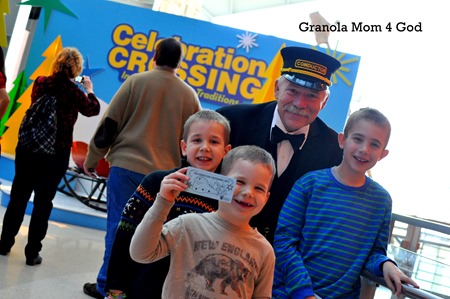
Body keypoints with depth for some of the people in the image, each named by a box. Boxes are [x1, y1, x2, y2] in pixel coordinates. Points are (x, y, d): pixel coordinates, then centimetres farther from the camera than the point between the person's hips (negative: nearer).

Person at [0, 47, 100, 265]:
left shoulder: (40, 82, -1)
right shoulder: (73, 91, -11)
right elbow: (93, 110, 5)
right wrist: (89, 90, 21)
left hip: (28, 147, 4)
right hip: (55, 153, -4)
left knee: (18, 196, 15)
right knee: (43, 202, 5)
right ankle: (32, 252, 10)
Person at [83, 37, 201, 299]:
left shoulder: (136, 82, -1)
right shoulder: (190, 95, 7)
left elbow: (109, 124, 0)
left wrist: (92, 159, 9)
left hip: (127, 167, -2)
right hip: (165, 175, 2)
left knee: (118, 227, 4)